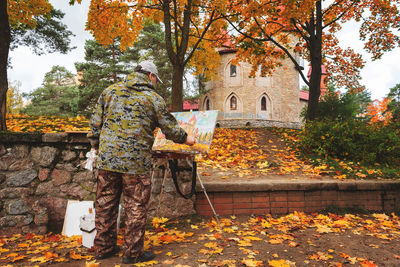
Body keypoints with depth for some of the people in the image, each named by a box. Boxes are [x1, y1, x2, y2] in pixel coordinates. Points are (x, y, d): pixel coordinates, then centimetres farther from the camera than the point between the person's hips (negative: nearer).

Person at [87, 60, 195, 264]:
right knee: (136, 208, 8)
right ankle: (132, 252, 19)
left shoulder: (110, 91, 10)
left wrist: (96, 147, 20)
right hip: (136, 163, -4)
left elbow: (96, 123, 11)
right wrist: (185, 139, 22)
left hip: (107, 158, 5)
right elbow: (170, 128, 4)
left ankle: (103, 248, 30)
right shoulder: (154, 98, 0)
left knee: (105, 204, 15)